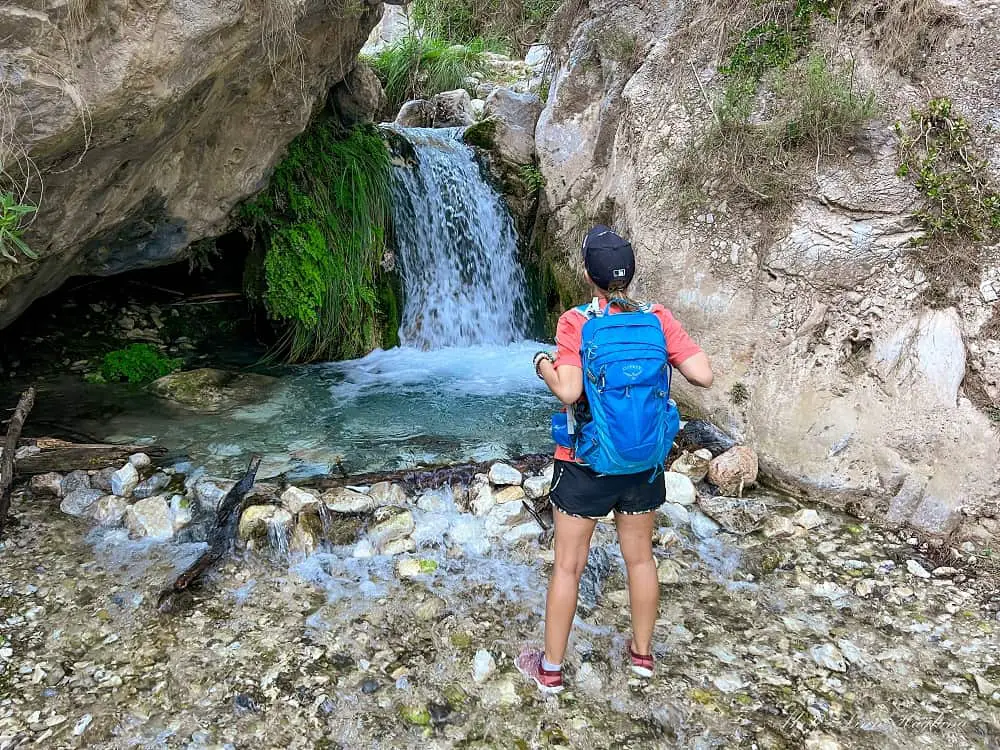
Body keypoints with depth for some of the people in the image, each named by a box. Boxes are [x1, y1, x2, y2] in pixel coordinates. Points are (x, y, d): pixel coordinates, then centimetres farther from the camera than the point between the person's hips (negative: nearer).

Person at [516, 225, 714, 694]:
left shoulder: (577, 322, -17)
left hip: (586, 462, -3)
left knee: (568, 565, 11)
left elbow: (568, 392, -27)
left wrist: (543, 365, -7)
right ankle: (642, 653, 39)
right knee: (640, 557, 21)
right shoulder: (658, 319, -8)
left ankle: (550, 669, 25)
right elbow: (704, 376, -13)